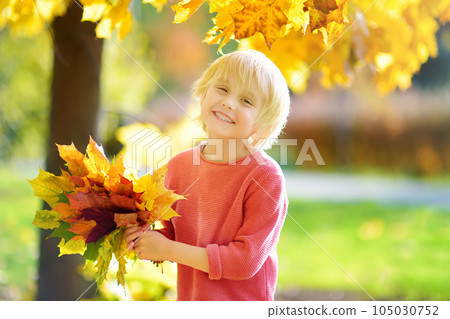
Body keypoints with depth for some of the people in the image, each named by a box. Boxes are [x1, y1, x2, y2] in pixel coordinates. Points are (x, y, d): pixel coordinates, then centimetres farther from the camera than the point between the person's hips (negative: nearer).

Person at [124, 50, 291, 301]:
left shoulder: (267, 177, -19)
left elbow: (246, 261, -21)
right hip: (188, 299, 4)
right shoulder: (179, 166, -2)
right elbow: (172, 235, 7)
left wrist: (168, 249, -21)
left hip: (243, 302, -4)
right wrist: (145, 235, -14)